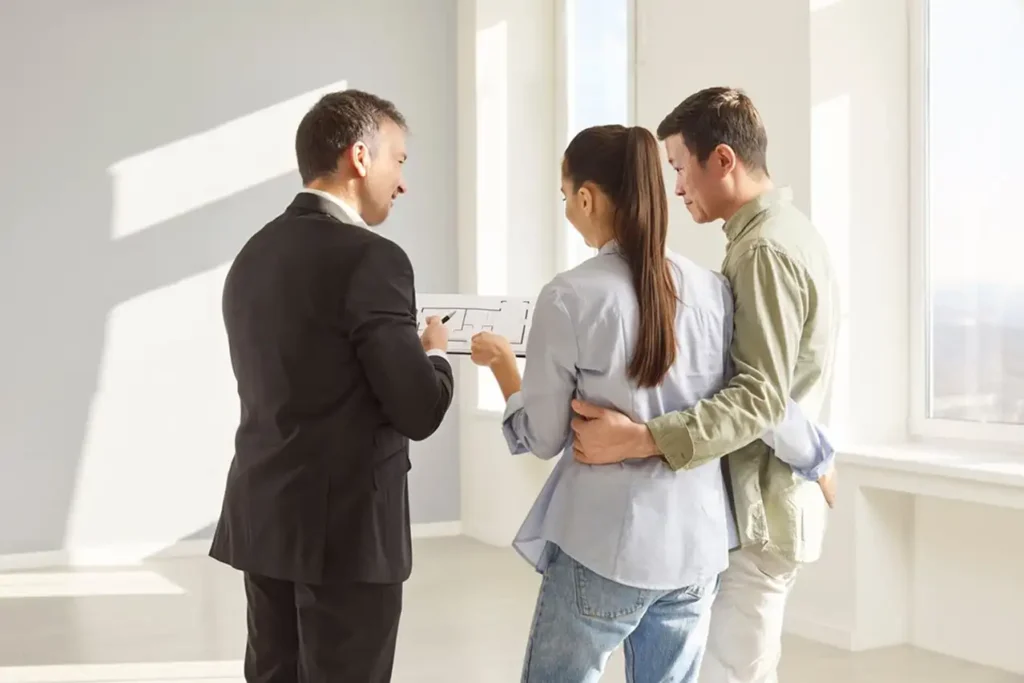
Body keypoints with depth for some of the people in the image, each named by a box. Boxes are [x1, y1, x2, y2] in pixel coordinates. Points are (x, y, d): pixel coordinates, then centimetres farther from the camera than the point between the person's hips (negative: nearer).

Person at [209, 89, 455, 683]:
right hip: (345, 526, -7)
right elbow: (419, 411, -16)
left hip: (264, 517, 8)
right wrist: (435, 352, 4)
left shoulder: (254, 253, 8)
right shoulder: (370, 258, -16)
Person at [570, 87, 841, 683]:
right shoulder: (789, 230, 13)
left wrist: (640, 439, -34)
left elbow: (760, 399, -26)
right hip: (774, 493, 10)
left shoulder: (763, 249, -18)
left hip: (760, 506, -10)